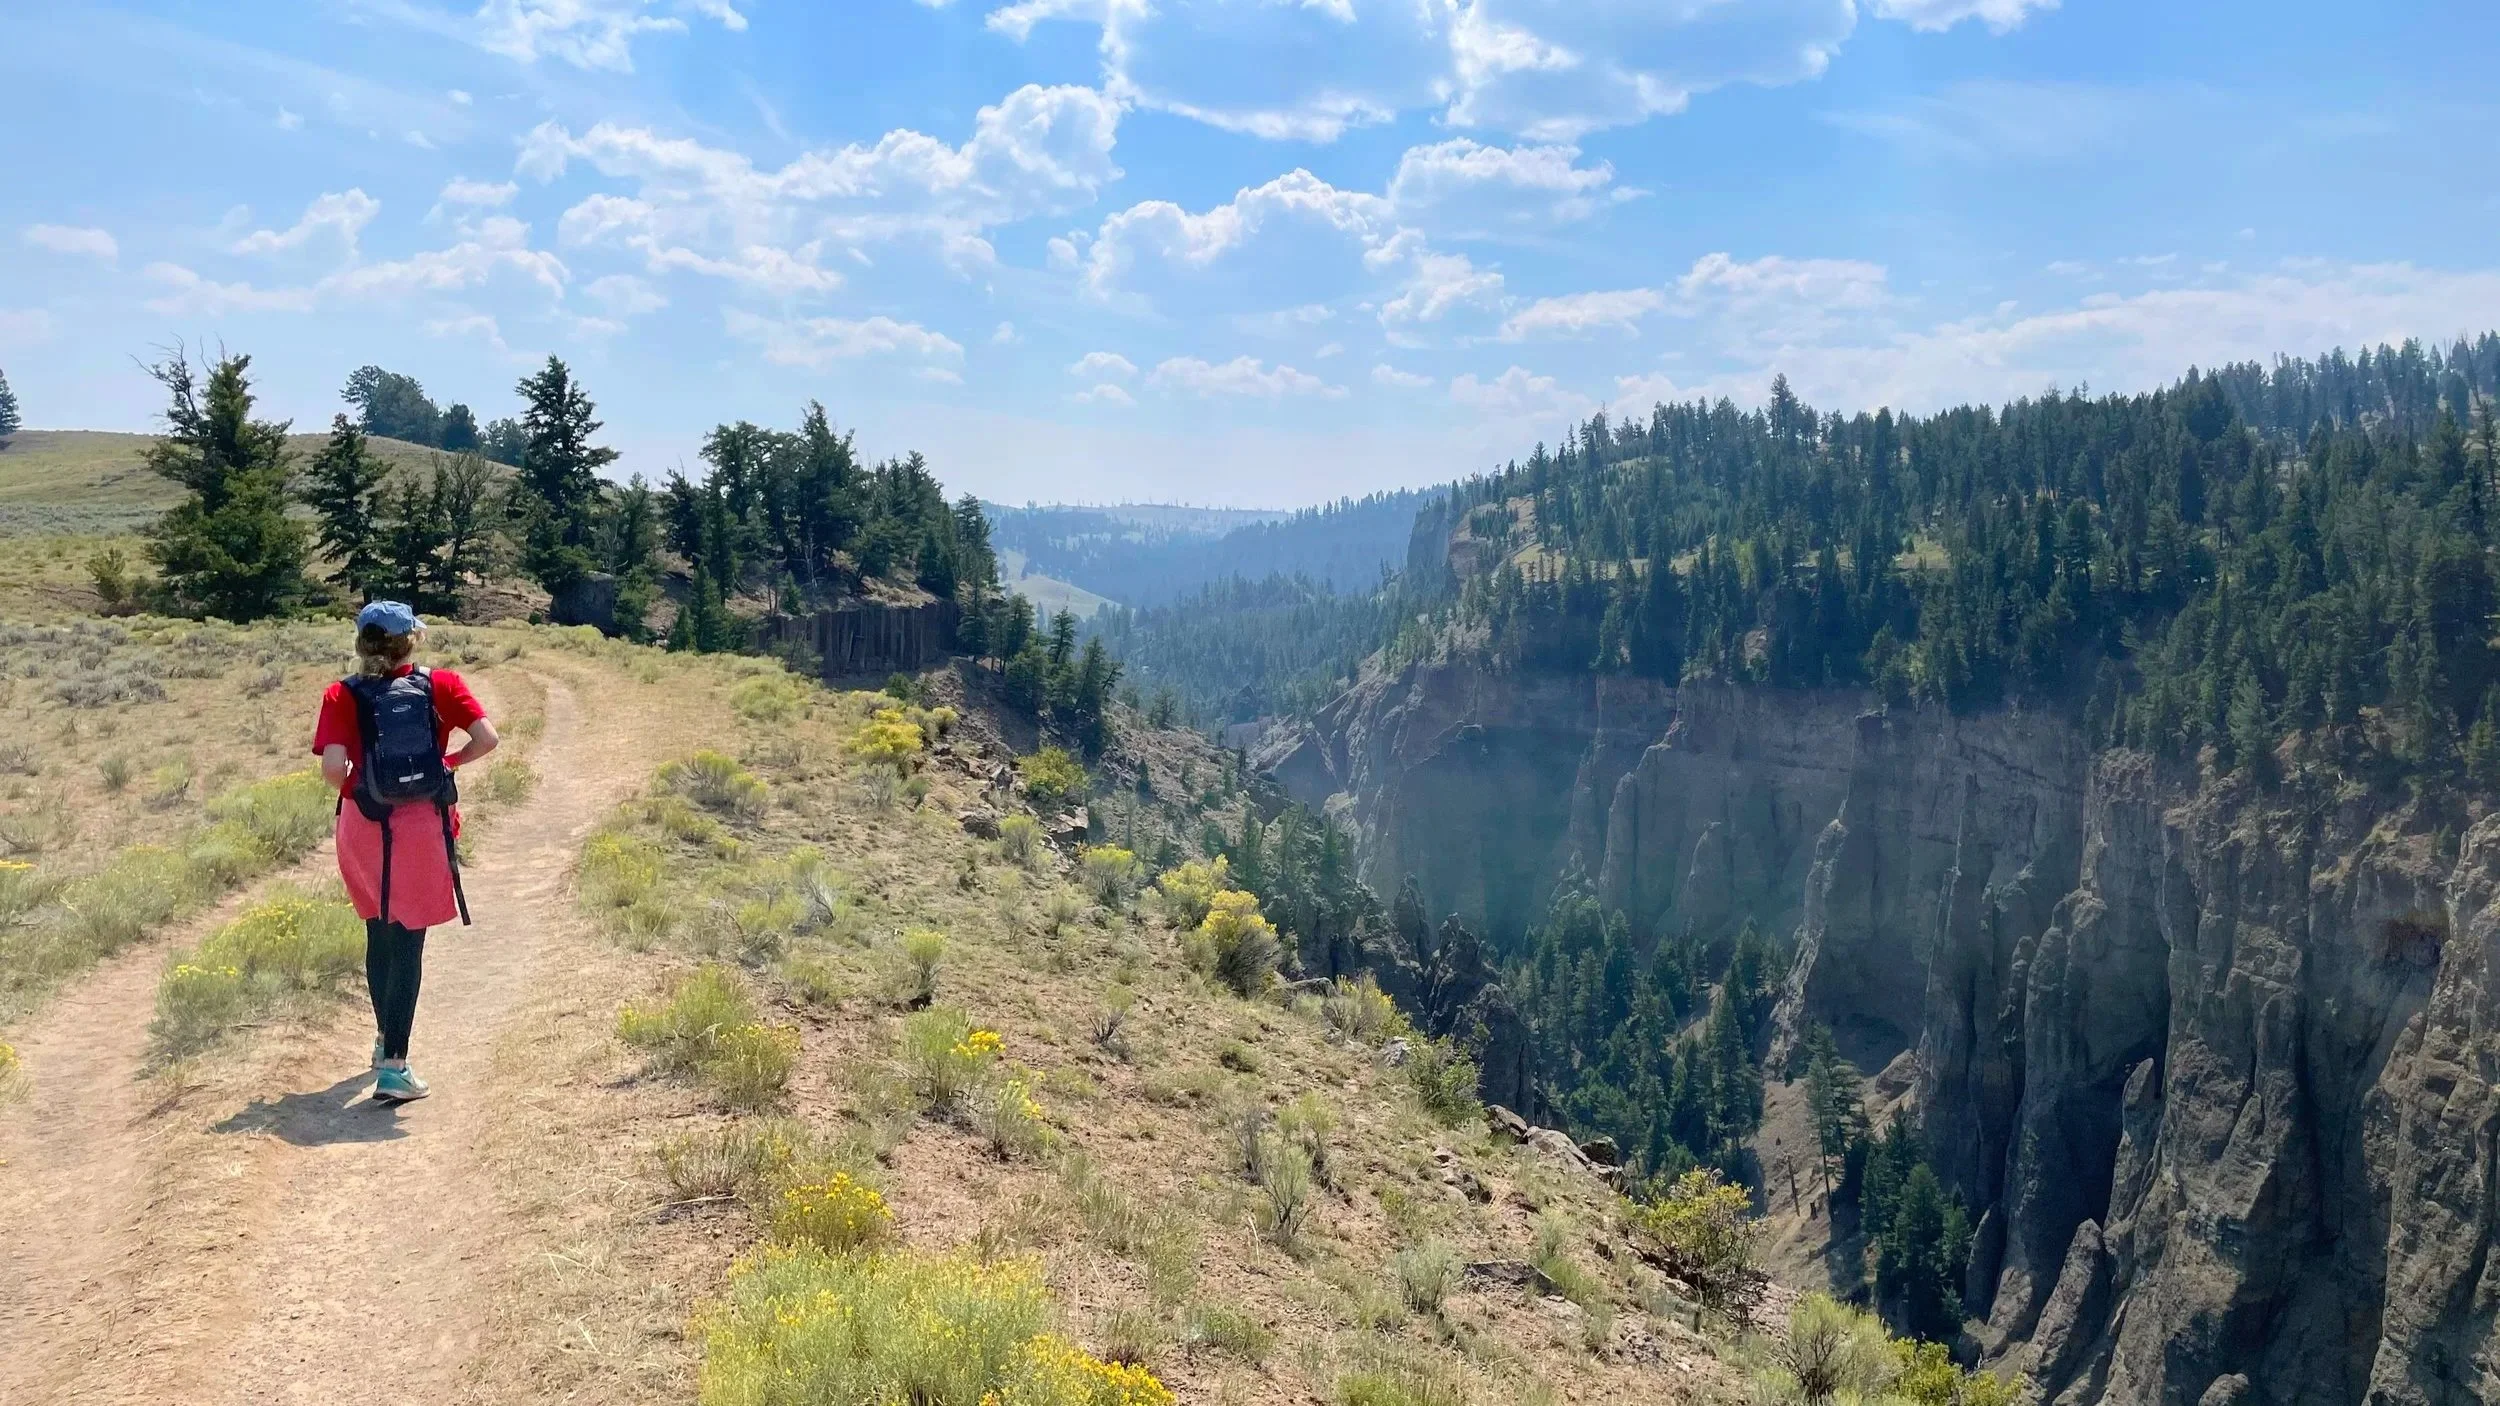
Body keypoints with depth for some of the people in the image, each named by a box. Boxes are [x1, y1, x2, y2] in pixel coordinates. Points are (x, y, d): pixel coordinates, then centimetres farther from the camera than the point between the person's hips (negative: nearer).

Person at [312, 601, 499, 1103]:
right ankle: (393, 1067, -6)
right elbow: (487, 739, -11)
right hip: (420, 827, -2)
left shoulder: (342, 696, -3)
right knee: (407, 944, 1)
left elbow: (333, 768, -13)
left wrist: (351, 783, 8)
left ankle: (385, 1038, 39)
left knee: (380, 933, 22)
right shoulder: (441, 685, -4)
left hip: (362, 827, 2)